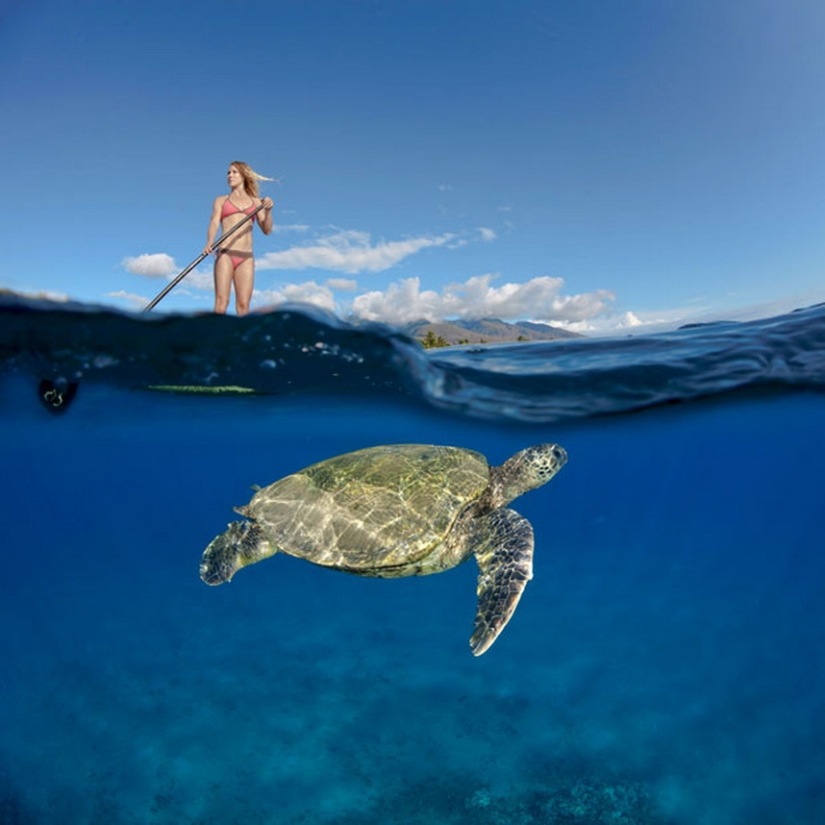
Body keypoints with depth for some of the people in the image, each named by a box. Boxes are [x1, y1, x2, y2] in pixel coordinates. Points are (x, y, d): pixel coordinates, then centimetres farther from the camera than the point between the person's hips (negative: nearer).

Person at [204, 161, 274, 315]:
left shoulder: (255, 202, 19)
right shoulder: (221, 200, 18)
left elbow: (267, 230, 10)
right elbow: (214, 223, 3)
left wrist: (268, 211, -9)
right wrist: (209, 243, -17)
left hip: (246, 257, 1)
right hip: (225, 254, -1)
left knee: (243, 304, -7)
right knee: (222, 300, -13)